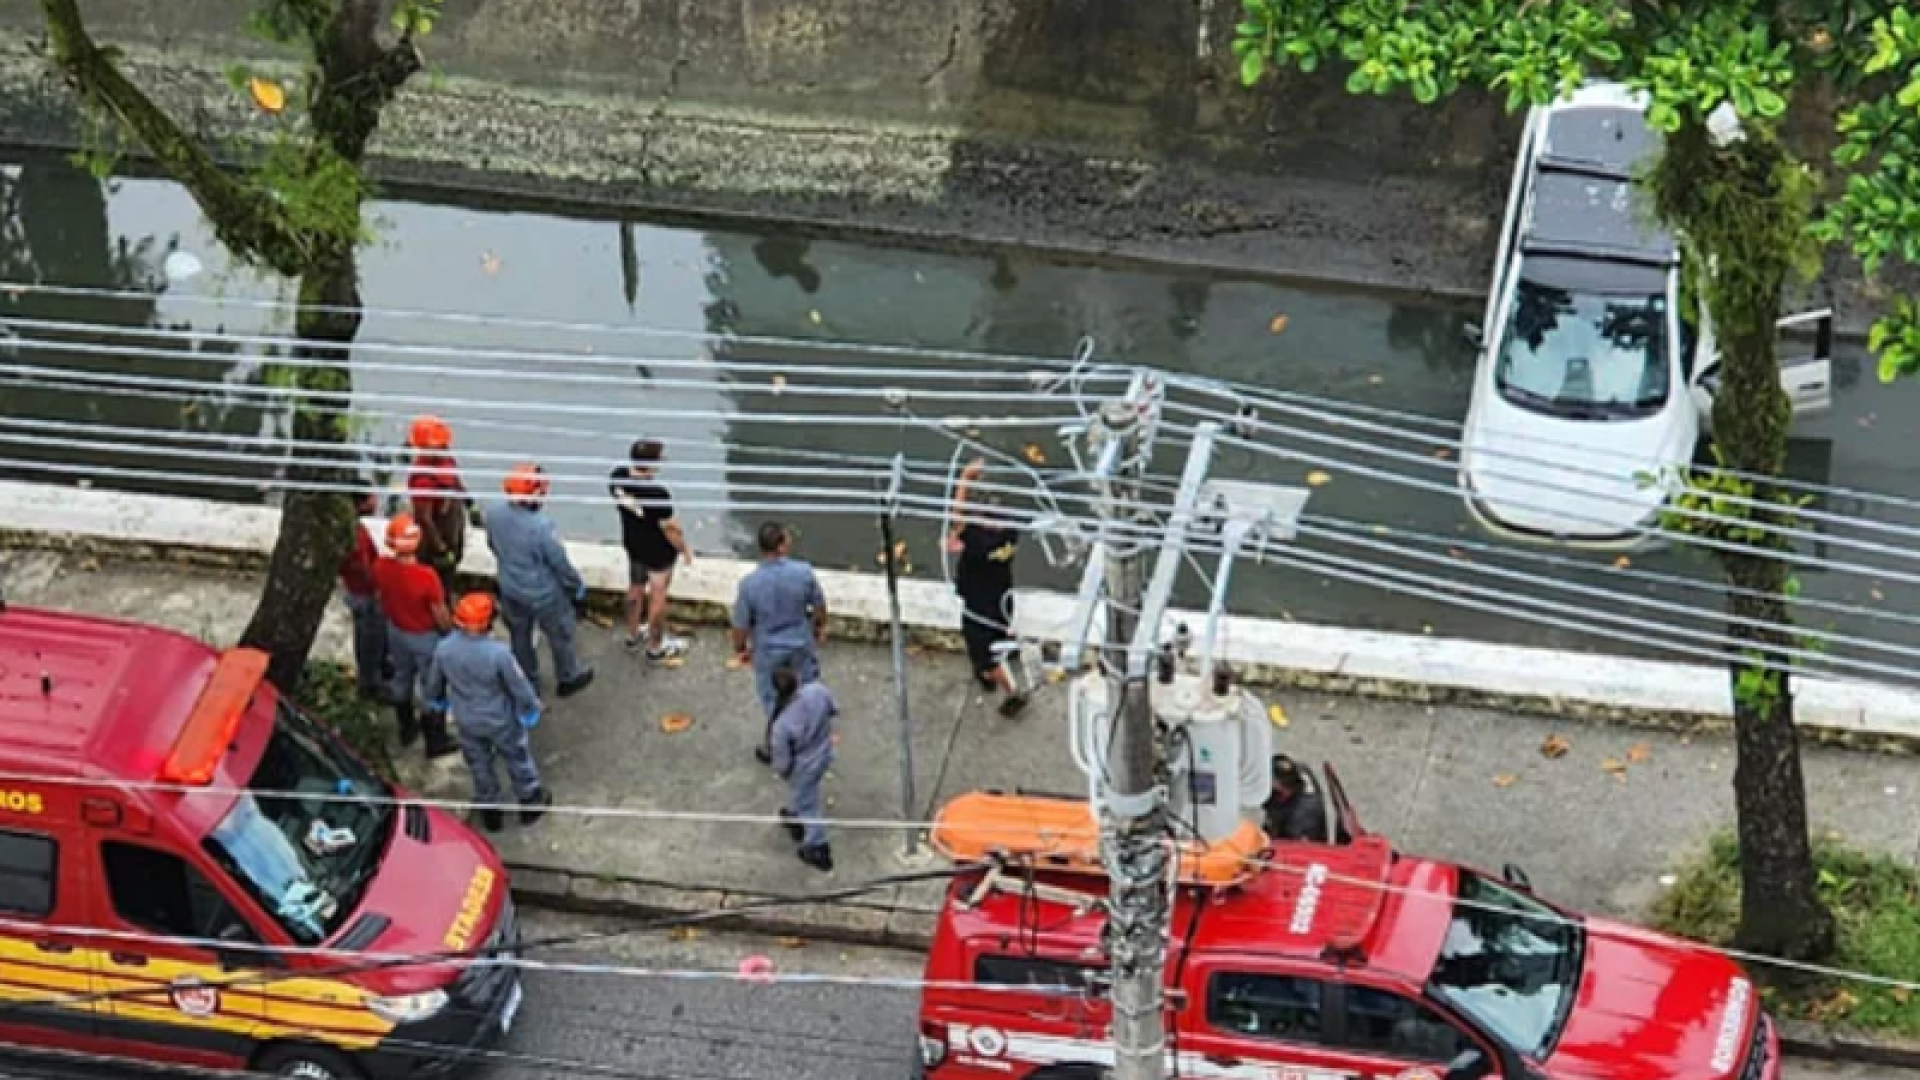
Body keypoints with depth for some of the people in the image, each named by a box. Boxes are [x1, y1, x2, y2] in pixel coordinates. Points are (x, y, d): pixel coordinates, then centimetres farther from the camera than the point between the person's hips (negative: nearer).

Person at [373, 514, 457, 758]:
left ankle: (407, 729, 49)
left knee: (402, 679, 28)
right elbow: (440, 615, -23)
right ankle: (436, 742, 32)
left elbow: (381, 598, 0)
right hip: (425, 637, -5)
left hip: (396, 631, 5)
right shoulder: (427, 577, -37)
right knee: (432, 689, 15)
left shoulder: (381, 567, -21)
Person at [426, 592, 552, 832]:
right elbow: (519, 686, -20)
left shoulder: (443, 649, -22)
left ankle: (490, 812, 45)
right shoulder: (498, 653, -35)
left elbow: (434, 684, -3)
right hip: (501, 720, -3)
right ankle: (530, 803, 45)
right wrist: (530, 709, 1)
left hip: (466, 721, 3)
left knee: (479, 766, 26)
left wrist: (438, 700, 20)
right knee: (517, 759, 24)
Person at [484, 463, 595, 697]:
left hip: (510, 590, 5)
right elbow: (561, 563, -24)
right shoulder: (541, 526, -38)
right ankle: (569, 678, 45)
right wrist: (578, 590, -6)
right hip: (544, 594, -5)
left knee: (520, 637, 27)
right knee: (560, 636, 23)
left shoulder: (493, 513, -19)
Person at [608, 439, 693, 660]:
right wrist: (685, 550, -9)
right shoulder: (657, 495, -39)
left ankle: (632, 634, 50)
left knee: (635, 588, 29)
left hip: (632, 544, 7)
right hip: (658, 552, -6)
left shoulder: (618, 477, -19)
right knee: (658, 597, 16)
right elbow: (670, 528, -26)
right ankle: (656, 646, 36)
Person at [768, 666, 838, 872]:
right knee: (803, 794, 36)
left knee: (808, 804, 22)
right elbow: (834, 709, -6)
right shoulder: (817, 691, -29)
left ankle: (818, 850, 43)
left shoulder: (782, 725, -40)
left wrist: (780, 770, 0)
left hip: (804, 768, -6)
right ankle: (795, 817, 66)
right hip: (824, 754, 6)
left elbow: (782, 762, -24)